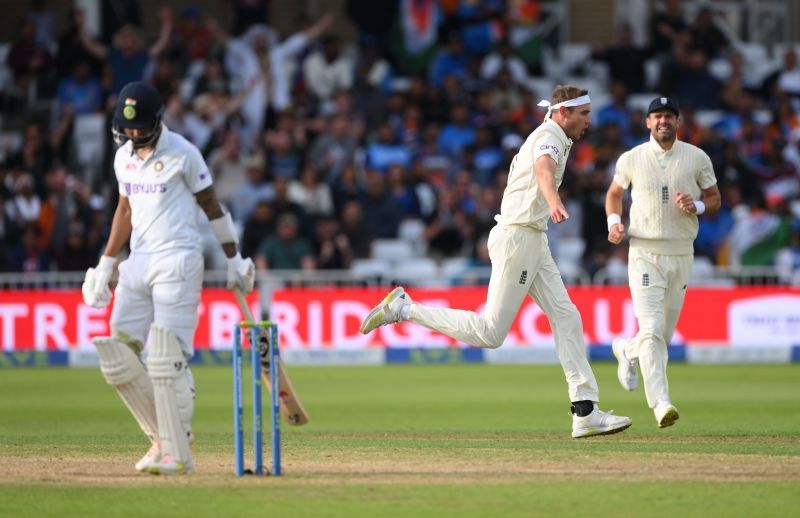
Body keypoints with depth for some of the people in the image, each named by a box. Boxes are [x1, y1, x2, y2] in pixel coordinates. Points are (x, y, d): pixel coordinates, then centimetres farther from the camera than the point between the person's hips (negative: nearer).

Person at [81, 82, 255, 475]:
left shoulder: (182, 154, -7)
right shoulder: (123, 157, 12)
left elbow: (211, 205, -2)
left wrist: (234, 259, -1)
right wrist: (106, 264, 18)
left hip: (178, 261, -7)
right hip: (139, 262, 7)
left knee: (166, 360, -13)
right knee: (117, 358, -1)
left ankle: (177, 453, -9)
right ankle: (162, 437, 12)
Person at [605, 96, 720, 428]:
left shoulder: (697, 158, 3)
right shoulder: (631, 159, 2)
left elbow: (715, 199, 10)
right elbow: (614, 194, 17)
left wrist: (696, 206, -12)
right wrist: (614, 222, -2)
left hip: (681, 254, 3)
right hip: (644, 254, -2)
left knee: (664, 334, 11)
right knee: (652, 331, -17)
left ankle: (627, 350, 44)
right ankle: (661, 404, -23)